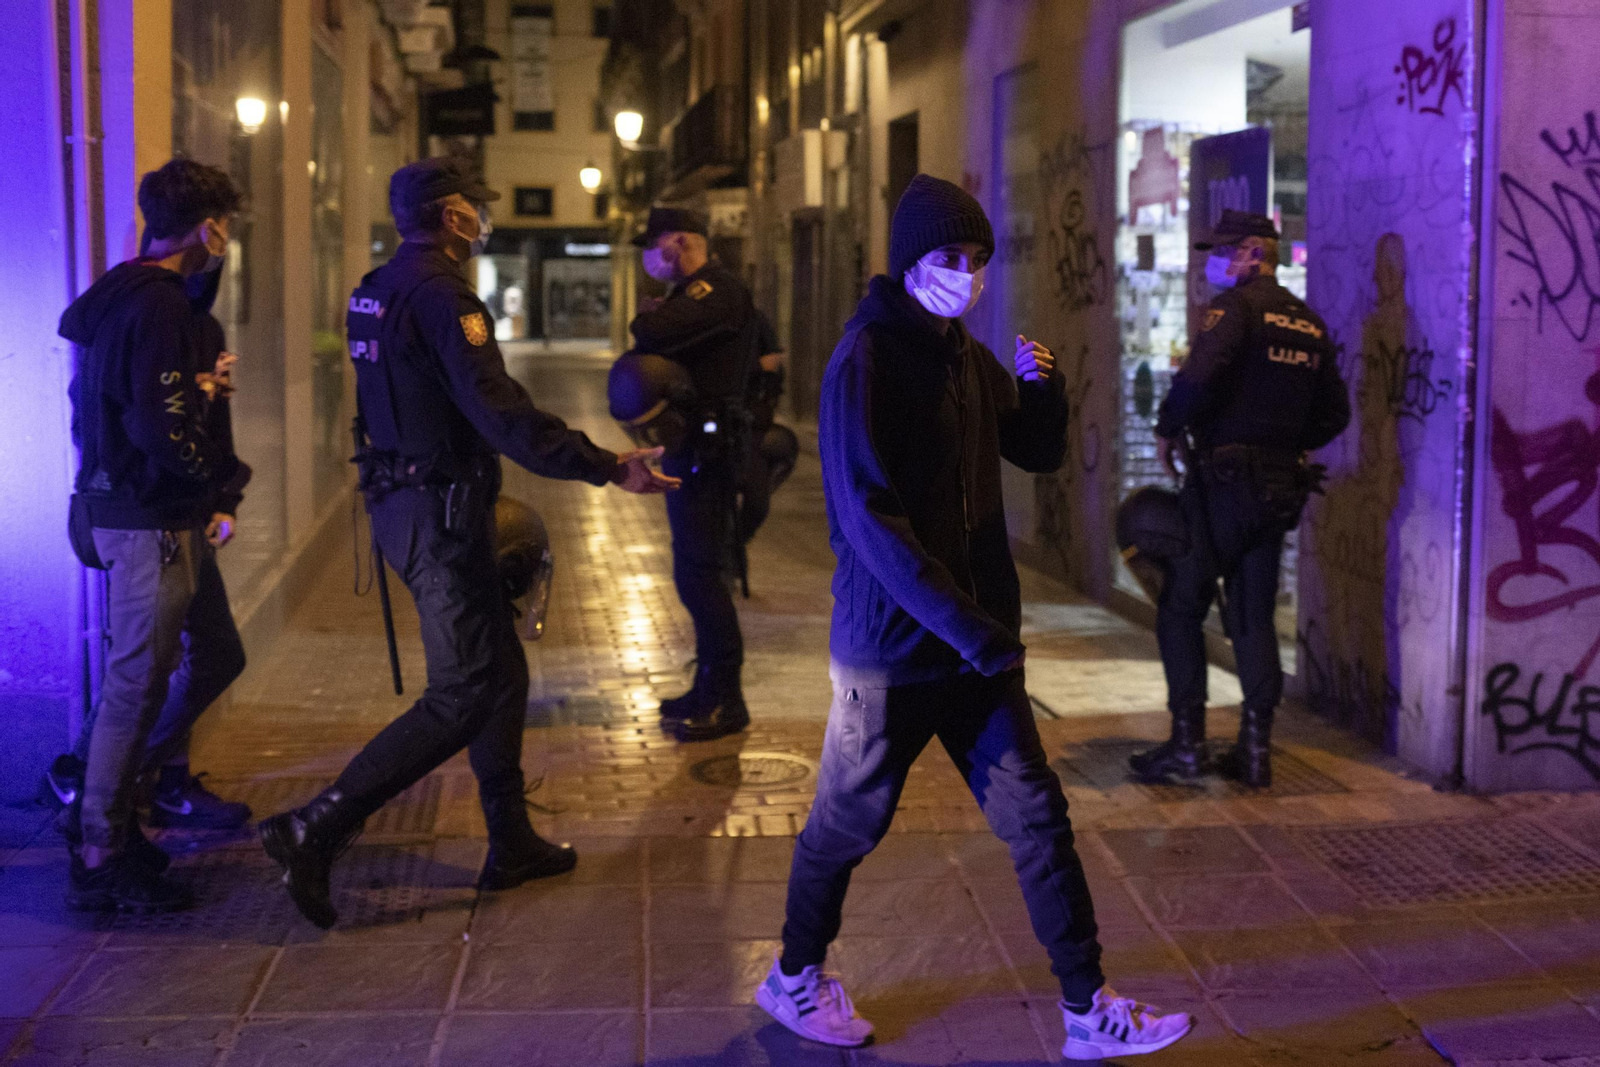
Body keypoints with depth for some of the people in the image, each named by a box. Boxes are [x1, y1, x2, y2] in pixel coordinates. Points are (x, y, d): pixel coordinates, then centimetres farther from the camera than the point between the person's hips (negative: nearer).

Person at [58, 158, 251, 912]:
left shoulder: (123, 295, 14)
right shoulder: (158, 307, -19)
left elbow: (129, 400, 20)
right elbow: (162, 431, -25)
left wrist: (196, 384, 22)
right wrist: (226, 470, -10)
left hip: (164, 517, 10)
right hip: (152, 522, -10)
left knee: (215, 653, 18)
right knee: (138, 682, -2)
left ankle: (103, 802, 25)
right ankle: (100, 860, 9)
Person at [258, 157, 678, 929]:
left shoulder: (378, 289, 12)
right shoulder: (439, 295, -18)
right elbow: (502, 415, -26)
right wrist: (610, 468, -25)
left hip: (402, 500, 10)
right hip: (441, 512, -10)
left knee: (500, 671, 17)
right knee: (463, 695, -6)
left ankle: (511, 843, 26)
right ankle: (314, 830, -8)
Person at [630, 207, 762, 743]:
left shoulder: (718, 289, -14)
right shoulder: (694, 292, 20)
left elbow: (652, 334, -26)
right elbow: (650, 347, 18)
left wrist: (644, 319, -5)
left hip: (706, 449, -11)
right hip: (690, 444, 11)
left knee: (700, 571, -9)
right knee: (695, 571, 16)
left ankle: (725, 702, -3)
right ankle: (710, 688, 26)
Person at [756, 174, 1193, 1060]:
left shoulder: (967, 357, 9)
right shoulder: (866, 361, -15)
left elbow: (1039, 453, 20)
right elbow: (869, 519, -23)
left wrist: (1044, 388, -3)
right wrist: (969, 628, -24)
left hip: (979, 644, 7)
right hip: (894, 648, -7)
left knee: (1037, 820, 6)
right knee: (848, 822, 10)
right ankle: (794, 977, 33)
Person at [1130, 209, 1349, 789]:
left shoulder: (1236, 306, -9)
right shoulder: (1309, 322, 14)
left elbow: (1199, 375, -25)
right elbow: (1334, 413, 17)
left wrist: (1168, 428, -10)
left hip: (1224, 480, -7)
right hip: (1280, 487, 7)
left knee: (1181, 609, 3)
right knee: (1254, 616, 11)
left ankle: (1187, 742, 1)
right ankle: (1256, 749, 11)